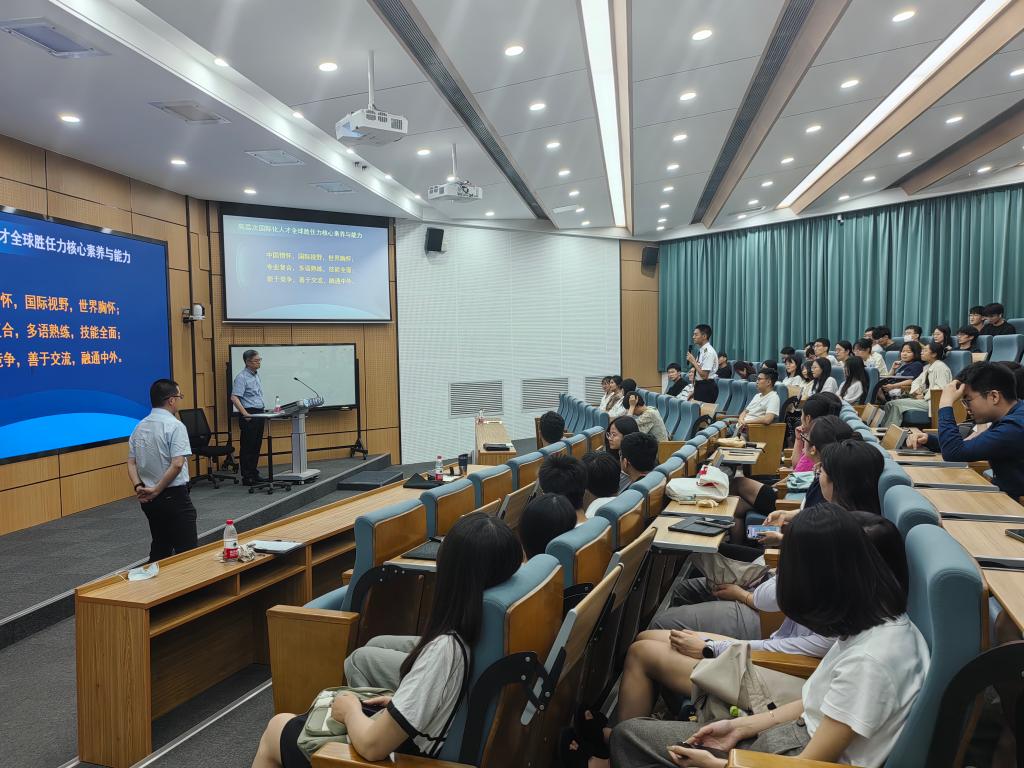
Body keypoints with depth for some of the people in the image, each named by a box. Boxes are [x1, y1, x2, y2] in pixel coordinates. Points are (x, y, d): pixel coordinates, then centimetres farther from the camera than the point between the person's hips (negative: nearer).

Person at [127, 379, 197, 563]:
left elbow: (131, 463, 7)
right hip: (174, 496, -7)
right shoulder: (175, 426, -15)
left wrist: (138, 486, -3)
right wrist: (157, 490, -13)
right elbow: (177, 464, -22)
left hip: (148, 498, 8)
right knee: (186, 551, -3)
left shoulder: (140, 427, 8)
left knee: (159, 548, 19)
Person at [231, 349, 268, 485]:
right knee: (247, 447, -3)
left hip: (259, 414, 8)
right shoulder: (242, 377, -12)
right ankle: (247, 477, 1)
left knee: (256, 446, 12)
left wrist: (263, 412, 15)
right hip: (249, 416, -8)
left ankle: (254, 474, 18)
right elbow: (234, 397, -20)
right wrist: (244, 413, -28)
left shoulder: (256, 375, 15)